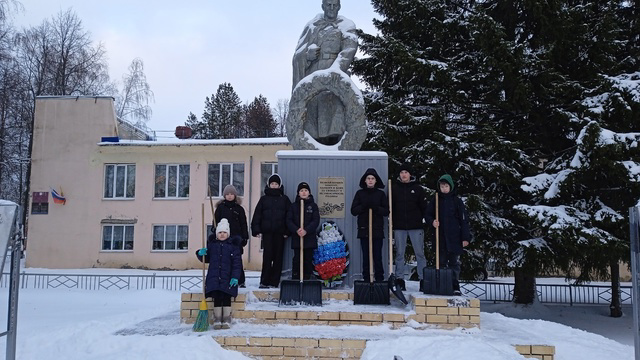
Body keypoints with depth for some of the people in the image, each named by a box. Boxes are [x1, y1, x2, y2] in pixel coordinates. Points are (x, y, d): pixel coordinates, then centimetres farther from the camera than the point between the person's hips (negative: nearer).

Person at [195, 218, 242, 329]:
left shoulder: (233, 245, 4)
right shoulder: (211, 244, 13)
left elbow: (237, 263, -2)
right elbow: (206, 259, 20)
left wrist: (235, 277, -13)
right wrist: (201, 253, -3)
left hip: (228, 278, -2)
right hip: (214, 277, 2)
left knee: (226, 297, -11)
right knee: (217, 297, -9)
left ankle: (227, 319, -3)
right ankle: (217, 319, -1)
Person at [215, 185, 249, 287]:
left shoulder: (239, 209, 9)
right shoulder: (220, 207, 8)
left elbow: (244, 224, 10)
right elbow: (216, 222, 8)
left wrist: (245, 237, 4)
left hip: (236, 236, 0)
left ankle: (240, 281, 6)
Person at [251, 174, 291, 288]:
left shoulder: (284, 199, 9)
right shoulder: (264, 199, 9)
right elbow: (257, 215, 6)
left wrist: (287, 231, -3)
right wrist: (256, 230, -3)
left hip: (280, 232, 1)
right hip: (267, 232, -1)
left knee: (278, 257, 2)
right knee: (267, 256, -5)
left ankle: (274, 281, 9)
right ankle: (264, 281, 1)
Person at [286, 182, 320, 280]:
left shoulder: (313, 206, 7)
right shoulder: (293, 205, 8)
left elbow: (316, 221, -2)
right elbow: (289, 220, 1)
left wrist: (306, 230, -17)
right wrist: (296, 230, -16)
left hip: (309, 238, 0)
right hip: (296, 238, 0)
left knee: (308, 260, 2)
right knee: (297, 260, -2)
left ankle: (306, 280, 8)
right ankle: (295, 281, 2)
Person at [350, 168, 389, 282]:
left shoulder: (381, 194, 6)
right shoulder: (360, 193, 8)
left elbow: (386, 211, 1)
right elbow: (353, 211, 3)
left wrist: (376, 208, -16)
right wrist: (364, 206, -14)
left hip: (378, 230, -1)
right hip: (364, 230, 1)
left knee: (378, 257, -2)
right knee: (366, 257, 3)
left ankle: (379, 280, 5)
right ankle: (366, 280, 9)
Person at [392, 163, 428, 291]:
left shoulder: (418, 189, 4)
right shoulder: (394, 188, 6)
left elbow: (424, 207, 6)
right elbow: (390, 206, 8)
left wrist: (420, 219, -3)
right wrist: (393, 221, 0)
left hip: (416, 227, -1)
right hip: (399, 227, 1)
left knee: (420, 253, 1)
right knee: (399, 254, 5)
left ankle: (423, 279, 8)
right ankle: (400, 279, 12)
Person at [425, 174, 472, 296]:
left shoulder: (457, 201, 0)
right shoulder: (435, 200, 6)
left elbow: (464, 220, -1)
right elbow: (428, 215, 13)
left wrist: (466, 237, -7)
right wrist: (432, 222, -10)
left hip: (454, 237, -2)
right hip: (440, 237, 2)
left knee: (454, 263, 3)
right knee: (441, 262, 7)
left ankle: (455, 286, 11)